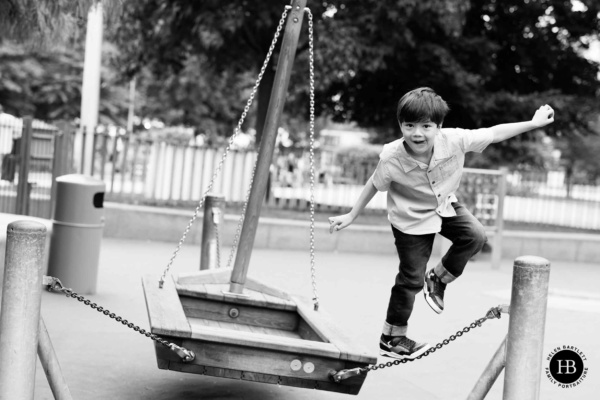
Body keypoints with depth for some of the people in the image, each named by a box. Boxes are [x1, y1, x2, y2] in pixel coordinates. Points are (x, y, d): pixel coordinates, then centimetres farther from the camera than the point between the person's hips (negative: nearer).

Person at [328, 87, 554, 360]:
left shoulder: (455, 140, -29)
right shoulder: (391, 158, -32)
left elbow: (495, 133, -16)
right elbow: (374, 185, -12)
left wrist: (534, 123, -13)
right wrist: (352, 216, -5)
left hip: (445, 206, 4)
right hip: (411, 220, -4)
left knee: (475, 236, -18)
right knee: (411, 279, -1)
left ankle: (438, 279, 9)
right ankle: (391, 338, 19)